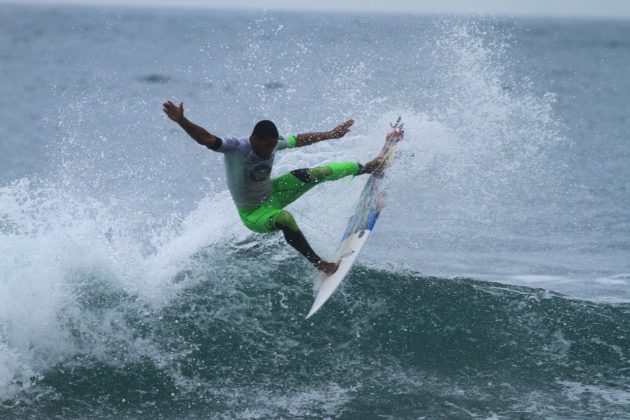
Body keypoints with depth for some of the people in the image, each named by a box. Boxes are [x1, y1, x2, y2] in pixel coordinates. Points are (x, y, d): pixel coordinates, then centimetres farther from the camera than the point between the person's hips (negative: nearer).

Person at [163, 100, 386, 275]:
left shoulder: (273, 142, -13)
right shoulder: (236, 147, -32)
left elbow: (300, 139, 6)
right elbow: (206, 139, -47)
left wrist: (331, 134, 17)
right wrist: (181, 120, -63)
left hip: (271, 192, 6)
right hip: (252, 214, -6)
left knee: (318, 173, 1)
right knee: (285, 218, -39)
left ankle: (365, 168, 25)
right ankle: (317, 262, -30)